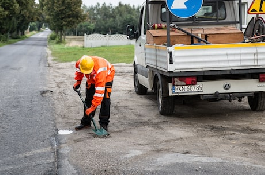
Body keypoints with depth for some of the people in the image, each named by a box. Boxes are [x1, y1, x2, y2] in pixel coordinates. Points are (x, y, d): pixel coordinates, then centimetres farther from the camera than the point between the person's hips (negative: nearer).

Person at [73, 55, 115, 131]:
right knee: (88, 98, 3)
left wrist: (93, 107, -43)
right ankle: (86, 122, 14)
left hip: (106, 75, -5)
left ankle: (104, 123, -8)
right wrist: (78, 81, -3)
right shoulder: (80, 63, -30)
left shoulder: (100, 70, -45)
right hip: (92, 78, 5)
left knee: (105, 99, -17)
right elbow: (78, 70, 1)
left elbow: (99, 91, -44)